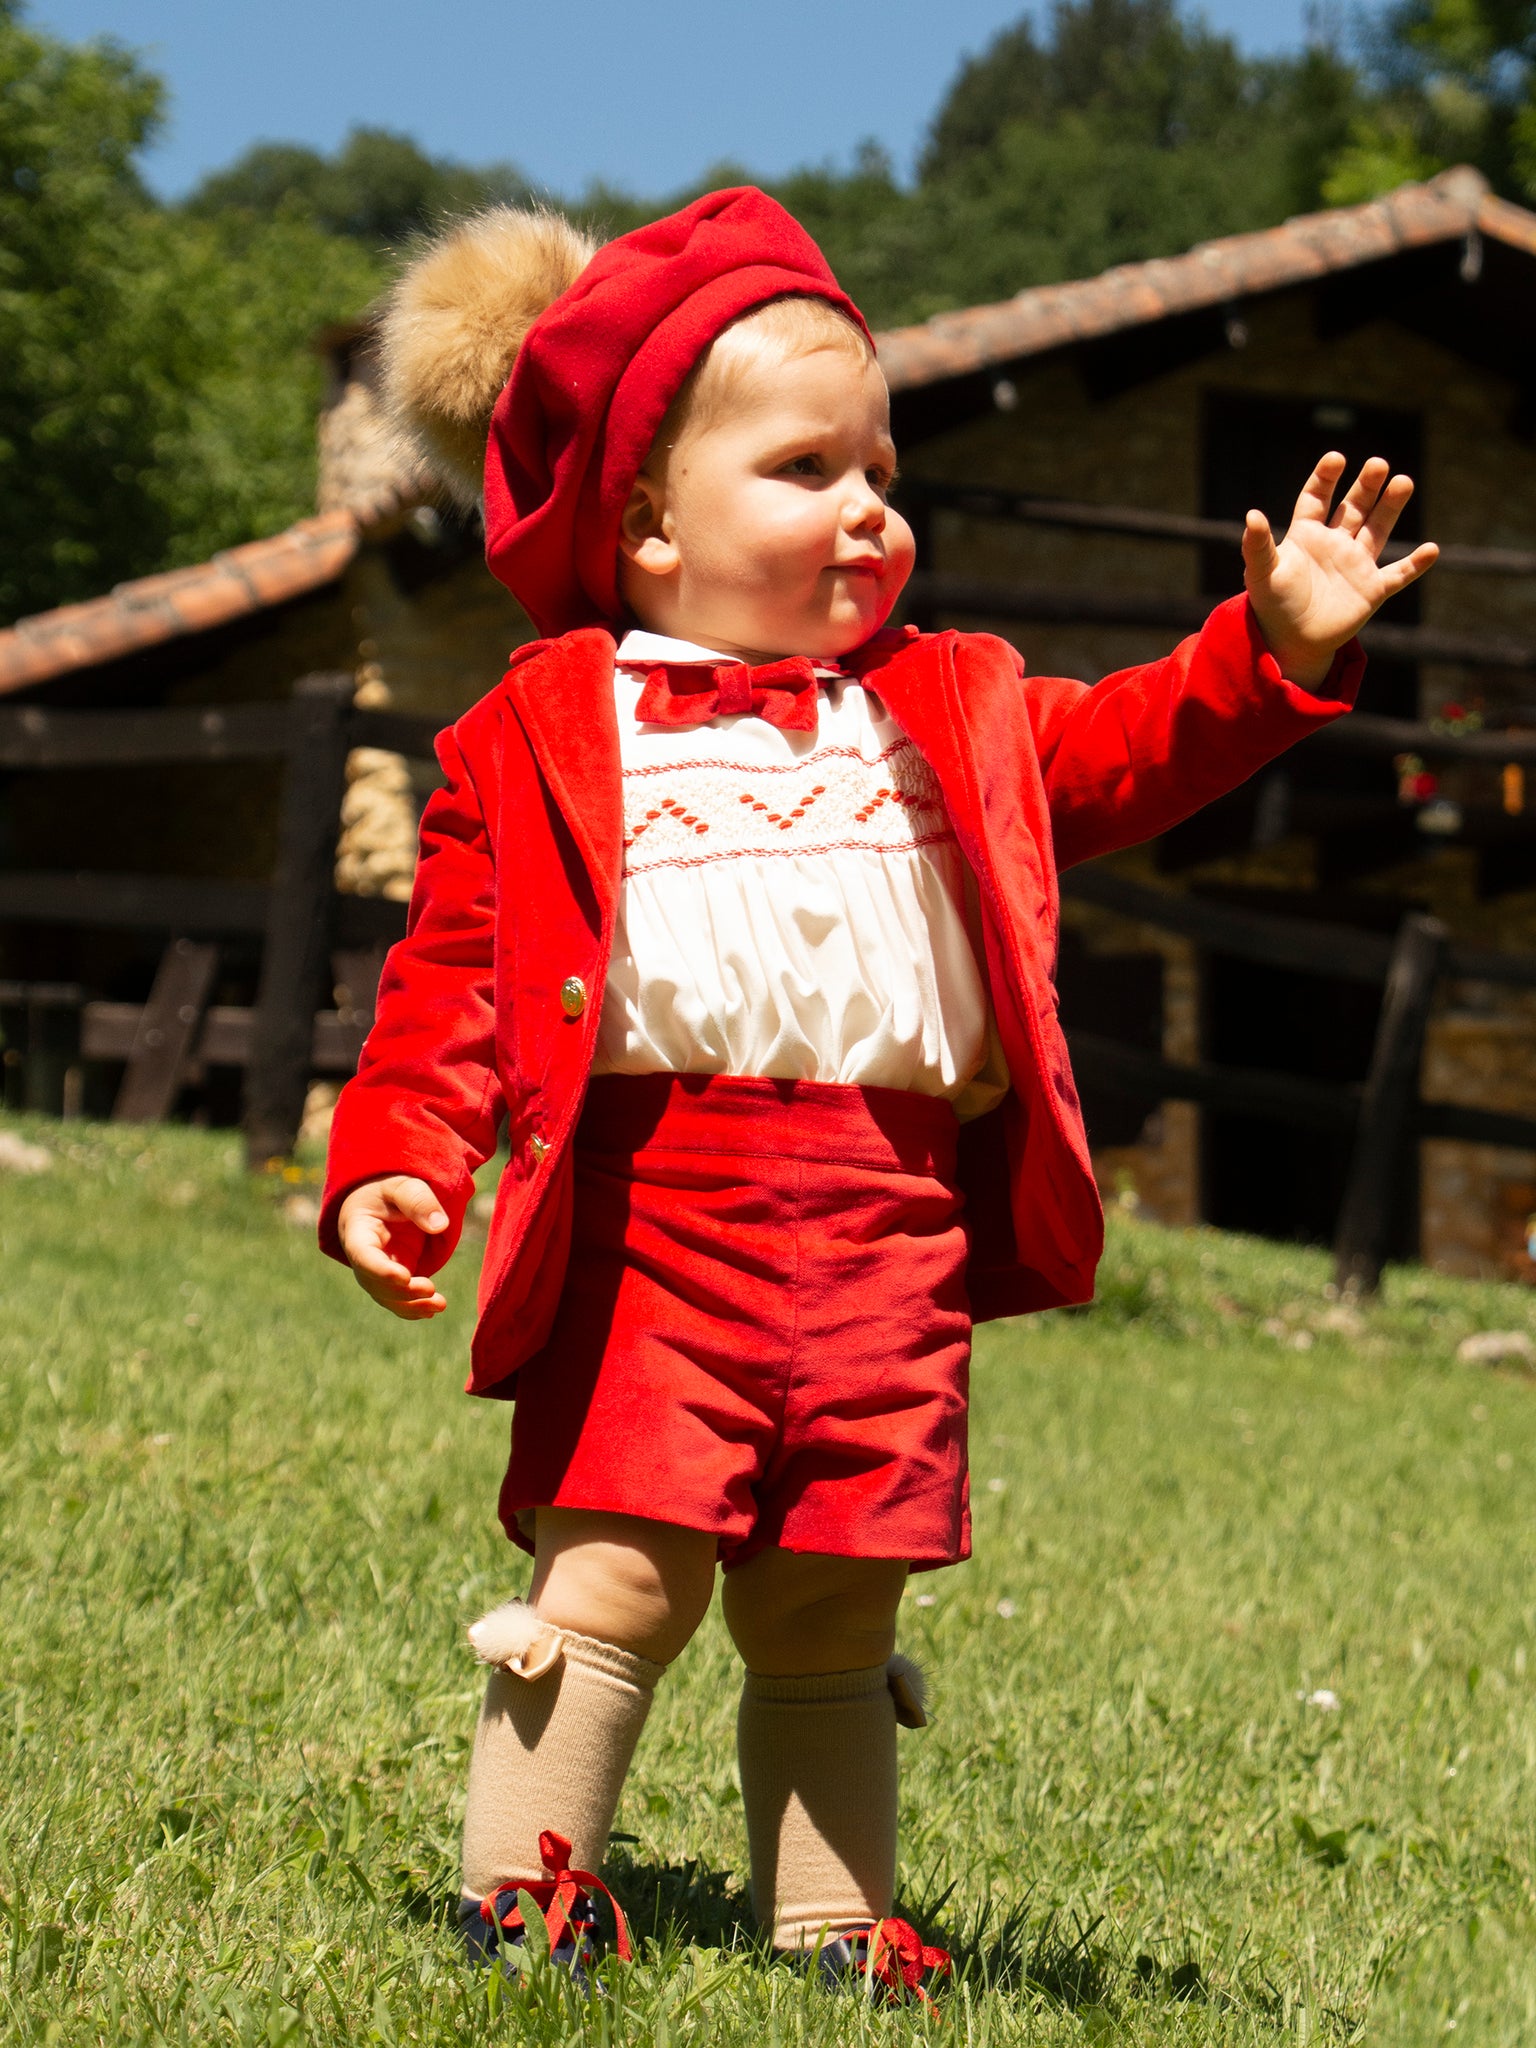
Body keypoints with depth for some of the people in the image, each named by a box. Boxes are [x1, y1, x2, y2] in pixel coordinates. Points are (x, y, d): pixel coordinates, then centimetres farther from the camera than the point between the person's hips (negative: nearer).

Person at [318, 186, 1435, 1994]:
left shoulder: (943, 714, 20)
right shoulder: (543, 737, 5)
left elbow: (1122, 754, 17)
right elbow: (456, 968, 0)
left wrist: (1276, 643, 2)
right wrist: (397, 1162, -12)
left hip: (887, 1231, 4)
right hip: (655, 1218, -4)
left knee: (833, 1610, 10)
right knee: (618, 1572, -10)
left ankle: (830, 1924, 21)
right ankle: (519, 1885, 1)